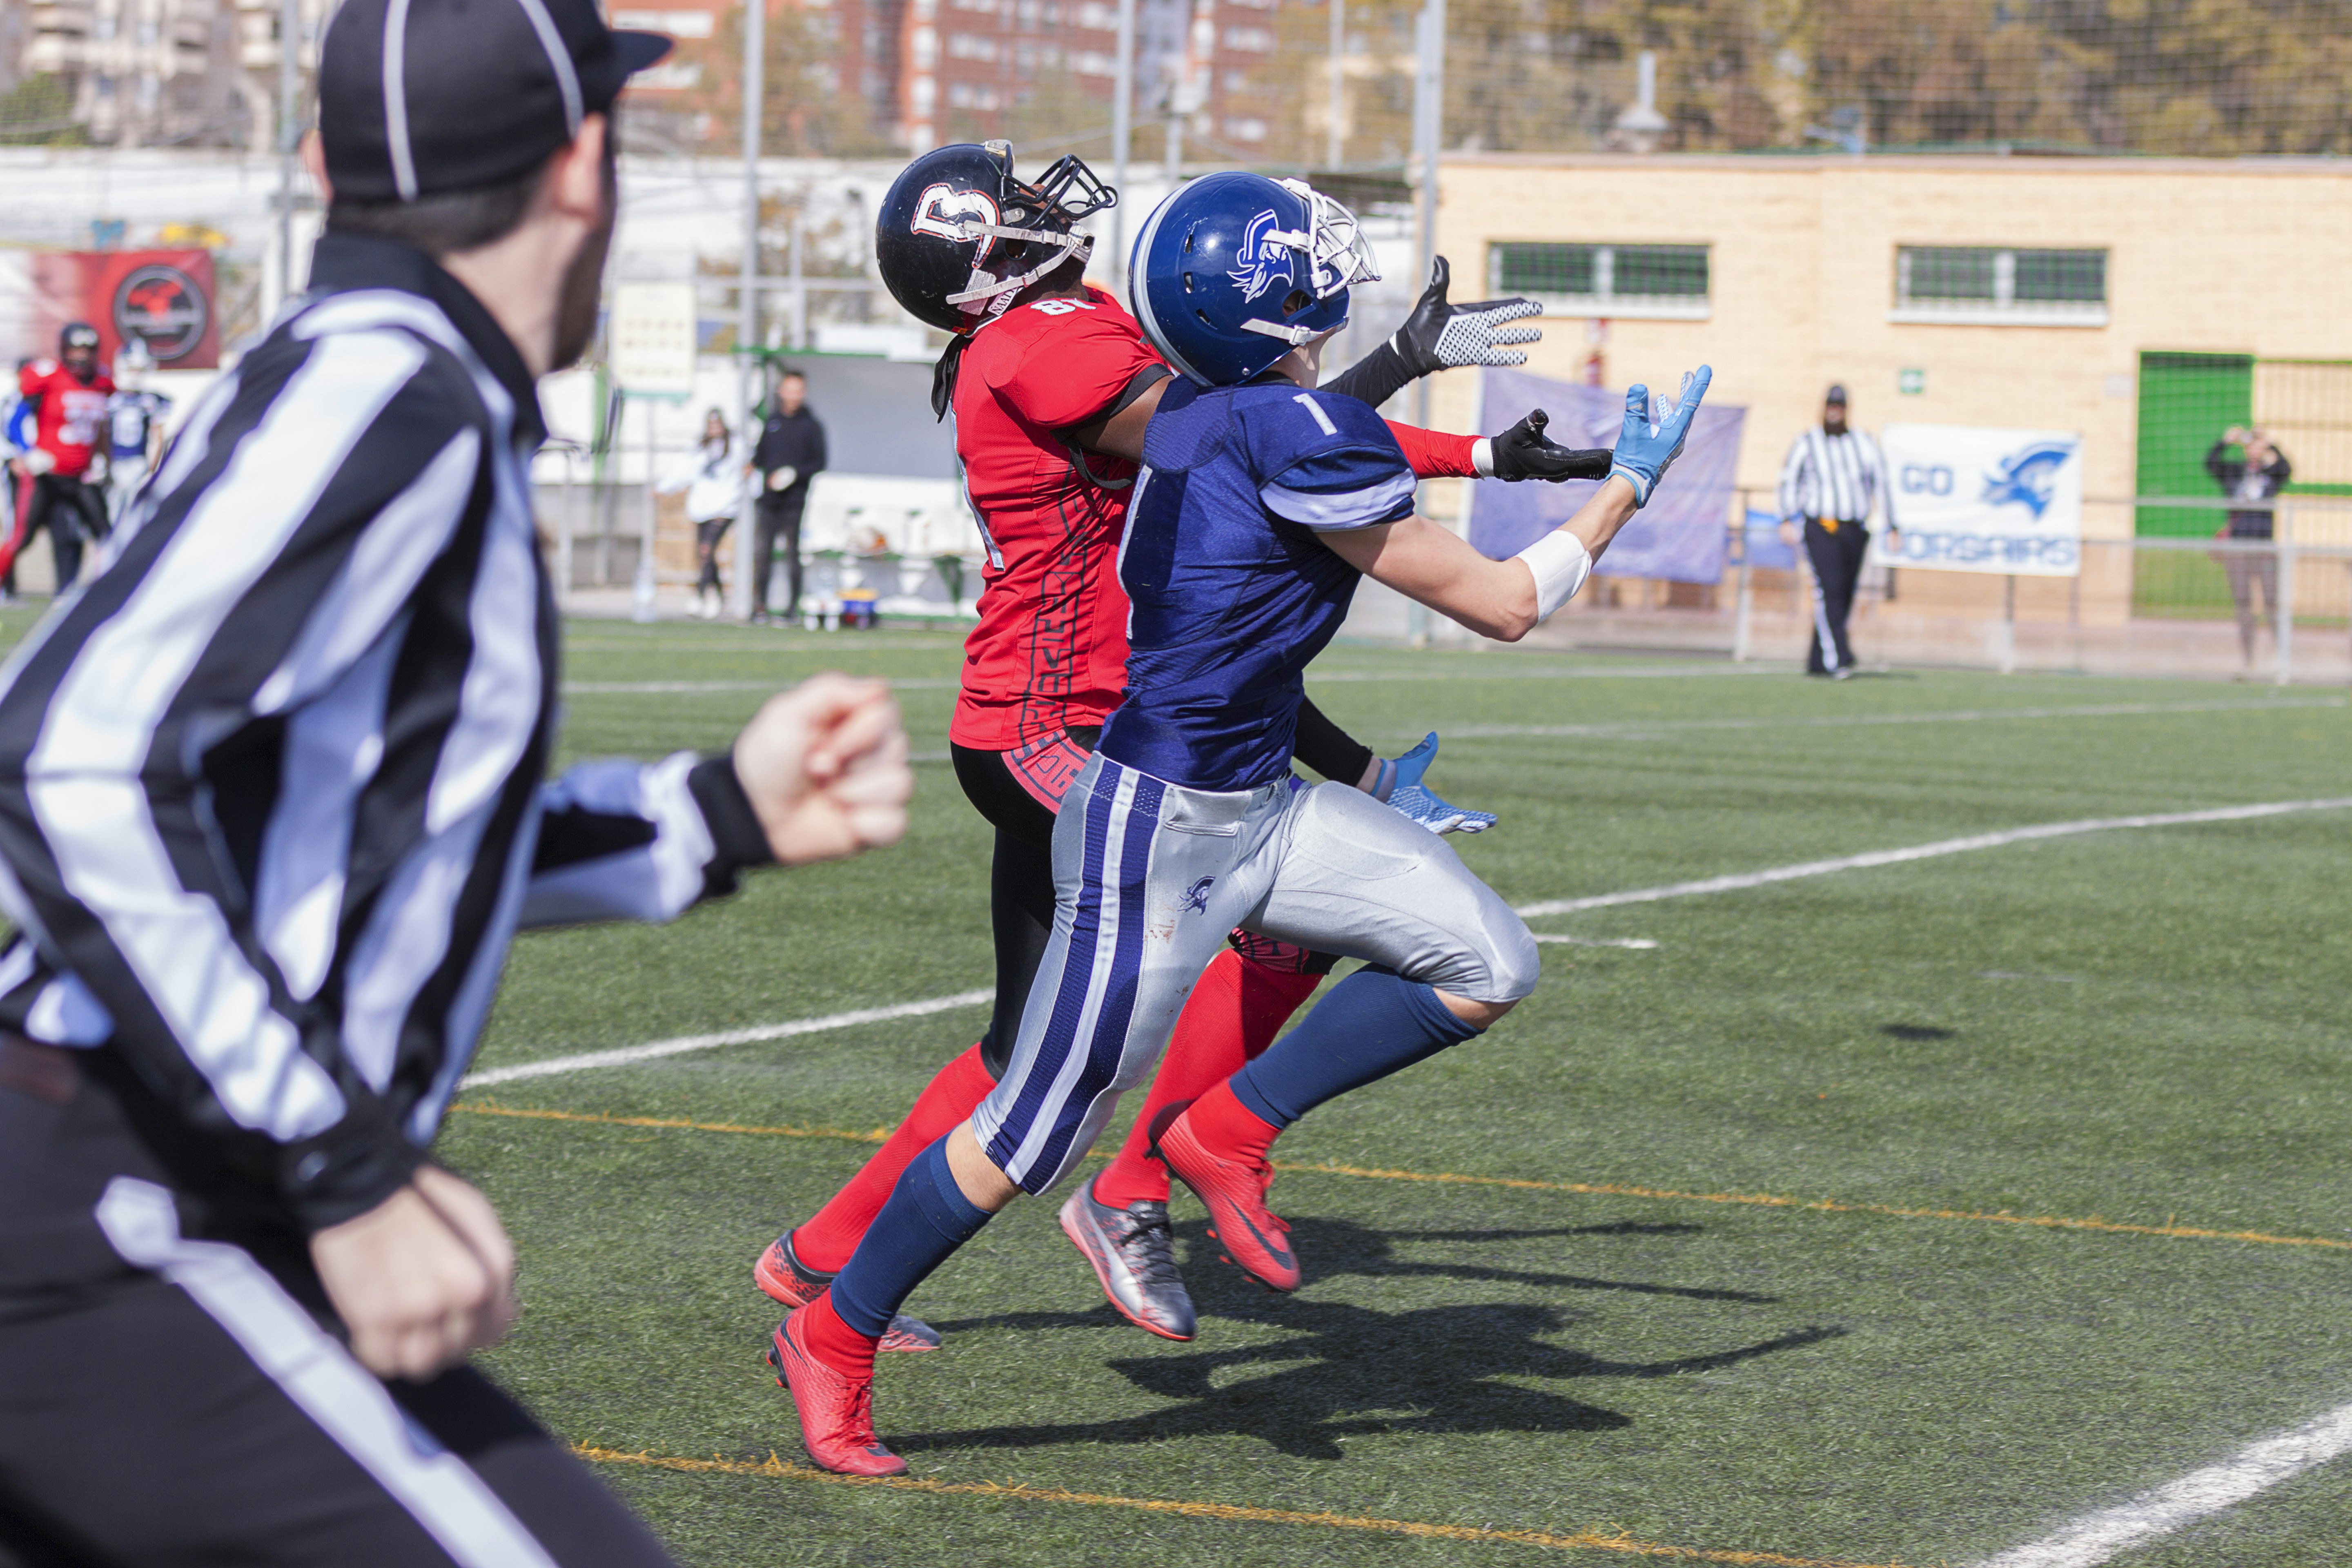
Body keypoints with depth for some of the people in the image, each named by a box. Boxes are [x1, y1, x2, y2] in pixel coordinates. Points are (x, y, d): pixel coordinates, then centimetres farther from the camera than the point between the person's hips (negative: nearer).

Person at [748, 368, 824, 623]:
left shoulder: (812, 425, 1)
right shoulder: (771, 420, 13)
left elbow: (819, 463, -3)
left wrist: (794, 474, -14)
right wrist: (753, 464, 5)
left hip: (795, 503, -3)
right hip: (768, 500, 3)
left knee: (793, 554, -2)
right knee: (761, 553, 0)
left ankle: (792, 607, 4)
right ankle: (759, 607, 5)